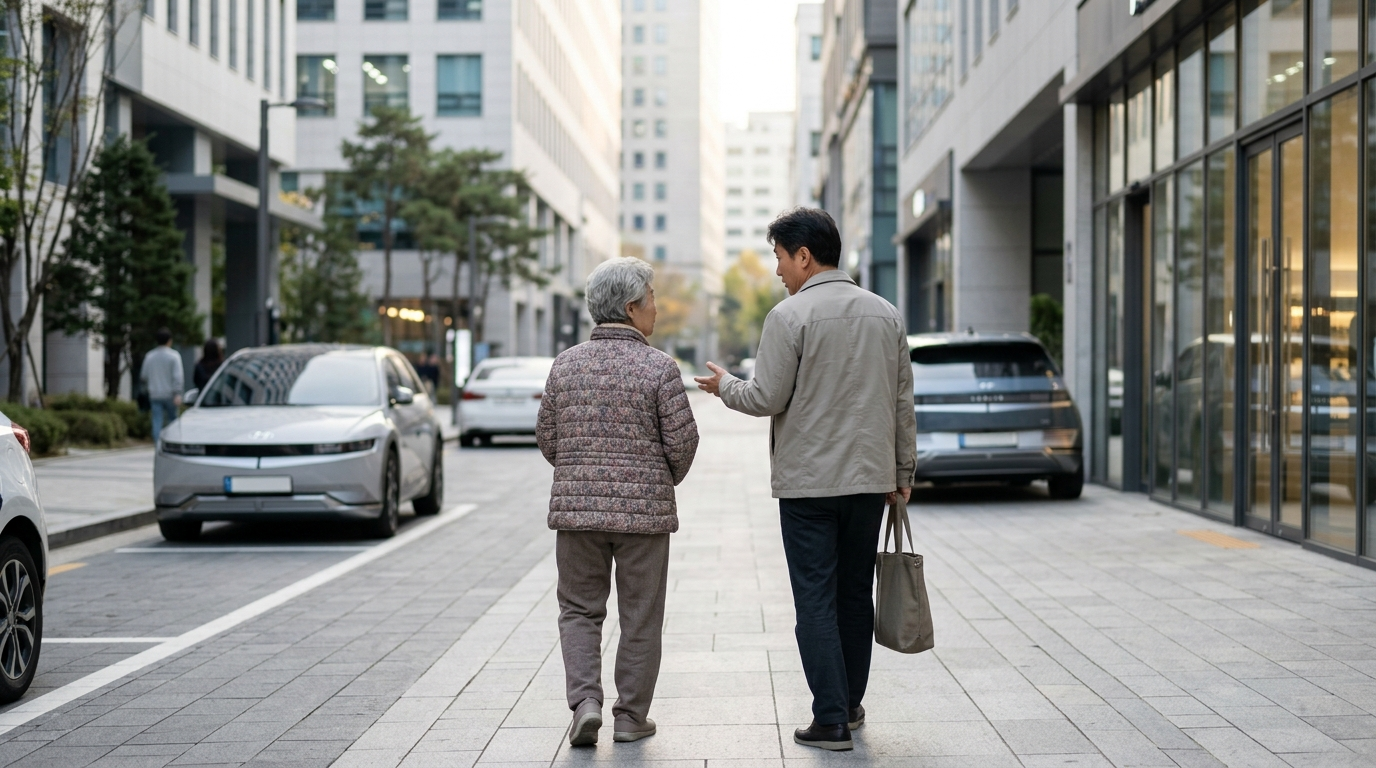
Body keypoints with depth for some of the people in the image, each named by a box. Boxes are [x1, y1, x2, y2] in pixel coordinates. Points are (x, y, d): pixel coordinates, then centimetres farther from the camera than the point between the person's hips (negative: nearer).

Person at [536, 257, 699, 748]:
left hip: (576, 507, 3)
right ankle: (630, 717, 16)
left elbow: (547, 439, 6)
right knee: (640, 618, 9)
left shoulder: (566, 363, 2)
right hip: (645, 511, -2)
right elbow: (682, 441, -8)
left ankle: (585, 701, -3)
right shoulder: (659, 367, -8)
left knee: (579, 610, 13)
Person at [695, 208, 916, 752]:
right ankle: (851, 704, 25)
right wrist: (903, 472, 18)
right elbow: (903, 402, 10)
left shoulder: (790, 315, -11)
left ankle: (831, 721, -3)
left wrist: (724, 386, 8)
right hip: (871, 478, 6)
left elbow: (767, 399, -12)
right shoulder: (886, 314, 8)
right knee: (856, 595, 15)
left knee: (816, 601, -1)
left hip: (808, 482, -5)